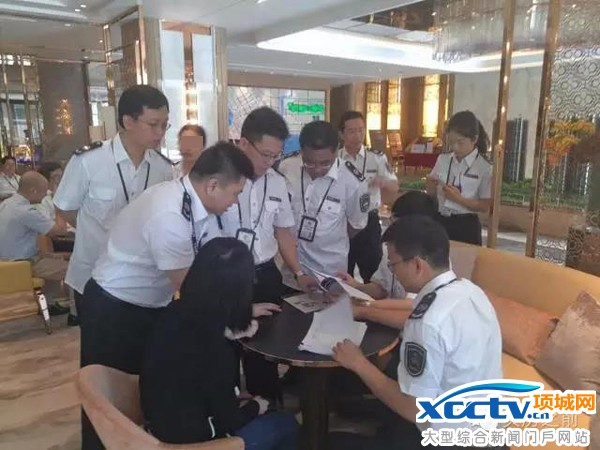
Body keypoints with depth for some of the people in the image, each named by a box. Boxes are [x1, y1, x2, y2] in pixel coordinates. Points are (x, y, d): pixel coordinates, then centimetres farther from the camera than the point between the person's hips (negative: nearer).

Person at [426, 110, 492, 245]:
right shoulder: (442, 159, 3)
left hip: (466, 226, -3)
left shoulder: (484, 167, -8)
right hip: (440, 222, 4)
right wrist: (431, 186, -11)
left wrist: (459, 198, -21)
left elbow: (485, 206, -8)